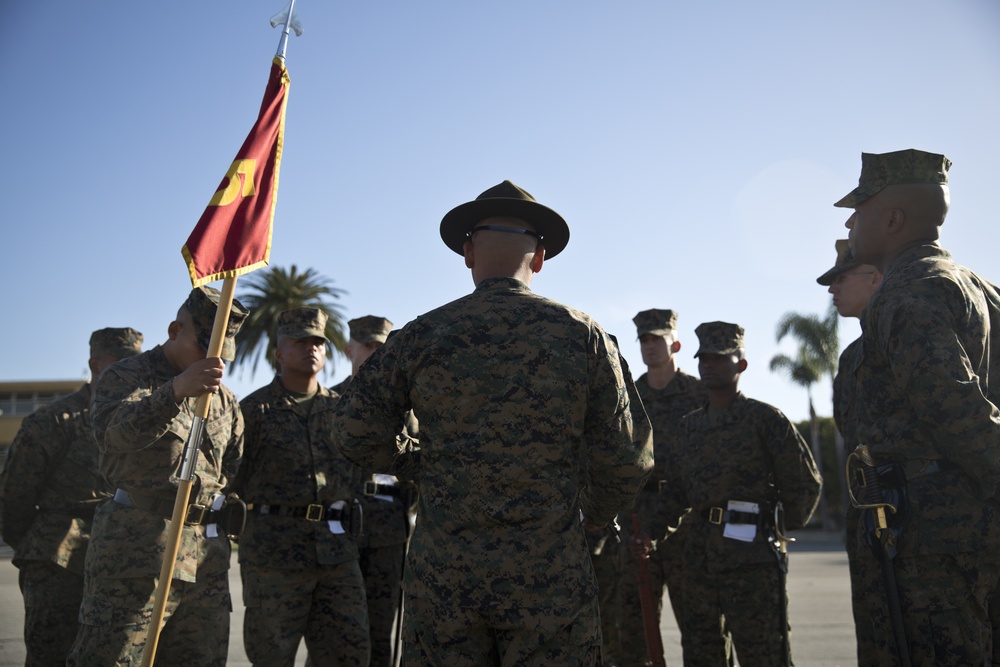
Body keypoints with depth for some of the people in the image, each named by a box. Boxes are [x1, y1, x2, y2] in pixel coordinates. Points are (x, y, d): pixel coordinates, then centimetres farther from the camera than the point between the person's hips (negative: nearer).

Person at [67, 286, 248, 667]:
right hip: (137, 549, -6)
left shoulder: (223, 400, 19)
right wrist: (176, 390, -39)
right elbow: (114, 433, -24)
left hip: (207, 559, 6)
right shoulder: (126, 377, -1)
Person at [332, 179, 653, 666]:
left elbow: (359, 438, 3)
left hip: (442, 576, 1)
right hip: (552, 578, 0)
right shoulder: (583, 335, -2)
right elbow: (628, 459, -1)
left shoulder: (421, 336, -1)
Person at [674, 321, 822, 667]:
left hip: (751, 558, -6)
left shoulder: (764, 417, -3)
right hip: (699, 557, 6)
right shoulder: (689, 425, 15)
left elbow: (805, 483, -1)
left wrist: (779, 529, 9)